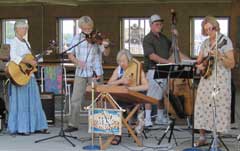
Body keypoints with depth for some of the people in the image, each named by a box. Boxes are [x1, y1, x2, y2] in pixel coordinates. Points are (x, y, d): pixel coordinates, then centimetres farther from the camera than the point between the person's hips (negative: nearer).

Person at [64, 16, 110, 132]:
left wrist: (106, 46, -33)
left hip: (95, 72, -2)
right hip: (80, 73, 2)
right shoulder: (77, 38, 5)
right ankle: (73, 124, 15)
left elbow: (106, 53, -11)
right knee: (75, 99, 4)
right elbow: (70, 54, 6)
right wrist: (77, 61, -14)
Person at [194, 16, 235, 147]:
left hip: (221, 81, -5)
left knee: (219, 109, -4)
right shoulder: (205, 43, 11)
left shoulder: (225, 41, -7)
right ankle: (202, 138, 12)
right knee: (202, 107, 3)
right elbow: (198, 61, 18)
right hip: (206, 80, 6)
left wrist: (219, 56, -25)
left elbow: (232, 64, -11)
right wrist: (199, 66, -4)